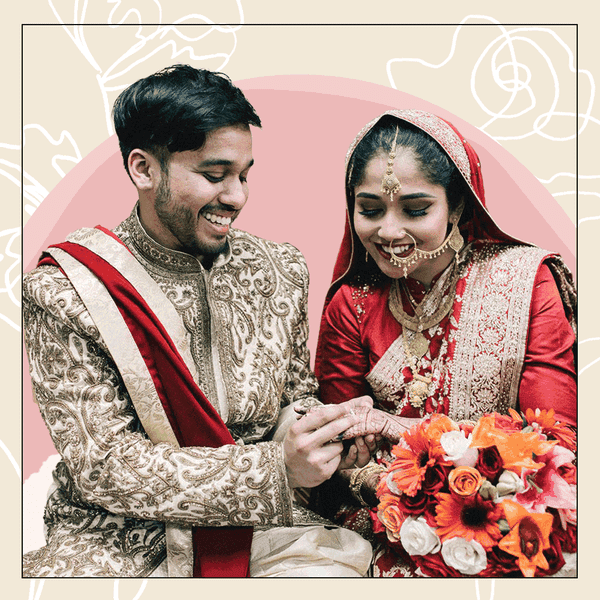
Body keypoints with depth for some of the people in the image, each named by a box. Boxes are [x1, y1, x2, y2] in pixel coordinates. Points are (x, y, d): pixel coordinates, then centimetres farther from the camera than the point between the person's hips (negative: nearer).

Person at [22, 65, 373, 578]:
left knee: (334, 567, -26)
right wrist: (276, 466, -24)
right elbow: (103, 465, -15)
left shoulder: (279, 271, 2)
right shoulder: (63, 294, -11)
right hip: (118, 544, -2)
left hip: (256, 531, 3)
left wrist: (331, 430, -13)